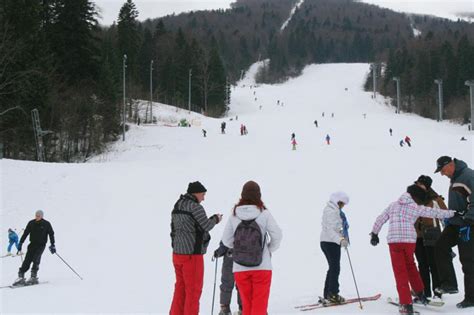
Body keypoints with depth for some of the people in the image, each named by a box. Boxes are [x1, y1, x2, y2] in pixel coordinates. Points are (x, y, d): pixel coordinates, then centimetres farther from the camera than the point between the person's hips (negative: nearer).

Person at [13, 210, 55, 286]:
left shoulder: (46, 224, -4)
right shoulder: (31, 223, 2)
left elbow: (51, 234, 2)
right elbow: (25, 233, 6)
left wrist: (52, 245, -2)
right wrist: (20, 243, 3)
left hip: (41, 245, -2)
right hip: (32, 244, 2)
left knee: (36, 259, -19)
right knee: (27, 260, -8)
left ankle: (33, 277, -16)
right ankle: (21, 276, -7)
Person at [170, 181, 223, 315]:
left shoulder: (177, 206, 11)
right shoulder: (195, 207, -15)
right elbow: (206, 226, -15)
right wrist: (215, 219, 3)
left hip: (177, 253, 8)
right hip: (192, 254, -8)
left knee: (180, 287, 16)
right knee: (193, 289, 2)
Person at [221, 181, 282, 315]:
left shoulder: (234, 215, -3)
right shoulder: (264, 214, -9)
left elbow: (226, 241, 2)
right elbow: (277, 235, -5)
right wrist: (269, 250, 12)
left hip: (240, 269, 2)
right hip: (262, 267, -2)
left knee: (247, 304, 15)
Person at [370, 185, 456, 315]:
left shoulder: (393, 205, 17)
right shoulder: (416, 208, 9)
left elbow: (380, 219, 18)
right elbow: (436, 213, 11)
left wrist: (374, 234, 28)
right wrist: (453, 213, 21)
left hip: (393, 240, 0)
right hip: (410, 240, 0)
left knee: (400, 272, 2)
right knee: (410, 265, 24)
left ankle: (406, 304, -2)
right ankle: (420, 293, 30)